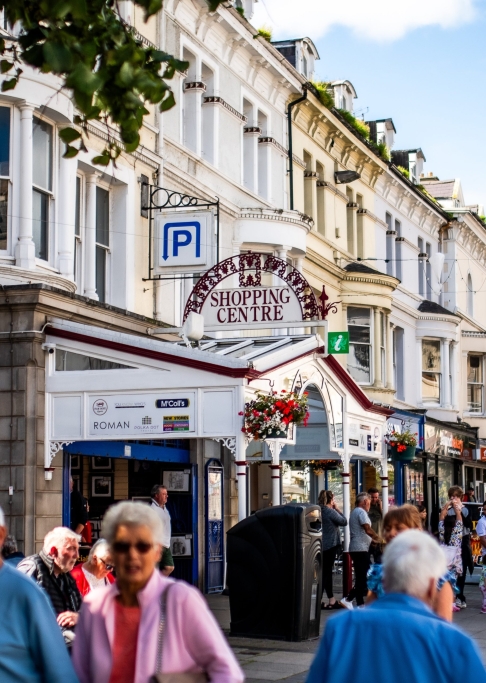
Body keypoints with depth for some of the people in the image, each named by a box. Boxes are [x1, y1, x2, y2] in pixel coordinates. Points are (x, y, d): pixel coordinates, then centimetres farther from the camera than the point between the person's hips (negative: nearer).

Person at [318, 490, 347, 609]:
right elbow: (344, 522, -7)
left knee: (327, 572, 13)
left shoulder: (319, 511, 6)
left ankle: (332, 601, 18)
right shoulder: (331, 512, -16)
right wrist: (338, 509, 0)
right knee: (326, 572, -4)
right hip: (331, 545, -8)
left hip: (322, 545, 8)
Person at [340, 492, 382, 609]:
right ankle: (348, 600, -13)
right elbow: (368, 530, -19)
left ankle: (360, 604, 11)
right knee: (364, 578, -9)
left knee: (360, 578, 11)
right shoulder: (361, 512, -10)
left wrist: (374, 539, 19)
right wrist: (379, 539, -6)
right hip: (361, 549, -10)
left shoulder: (354, 512, 21)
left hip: (355, 548, 10)